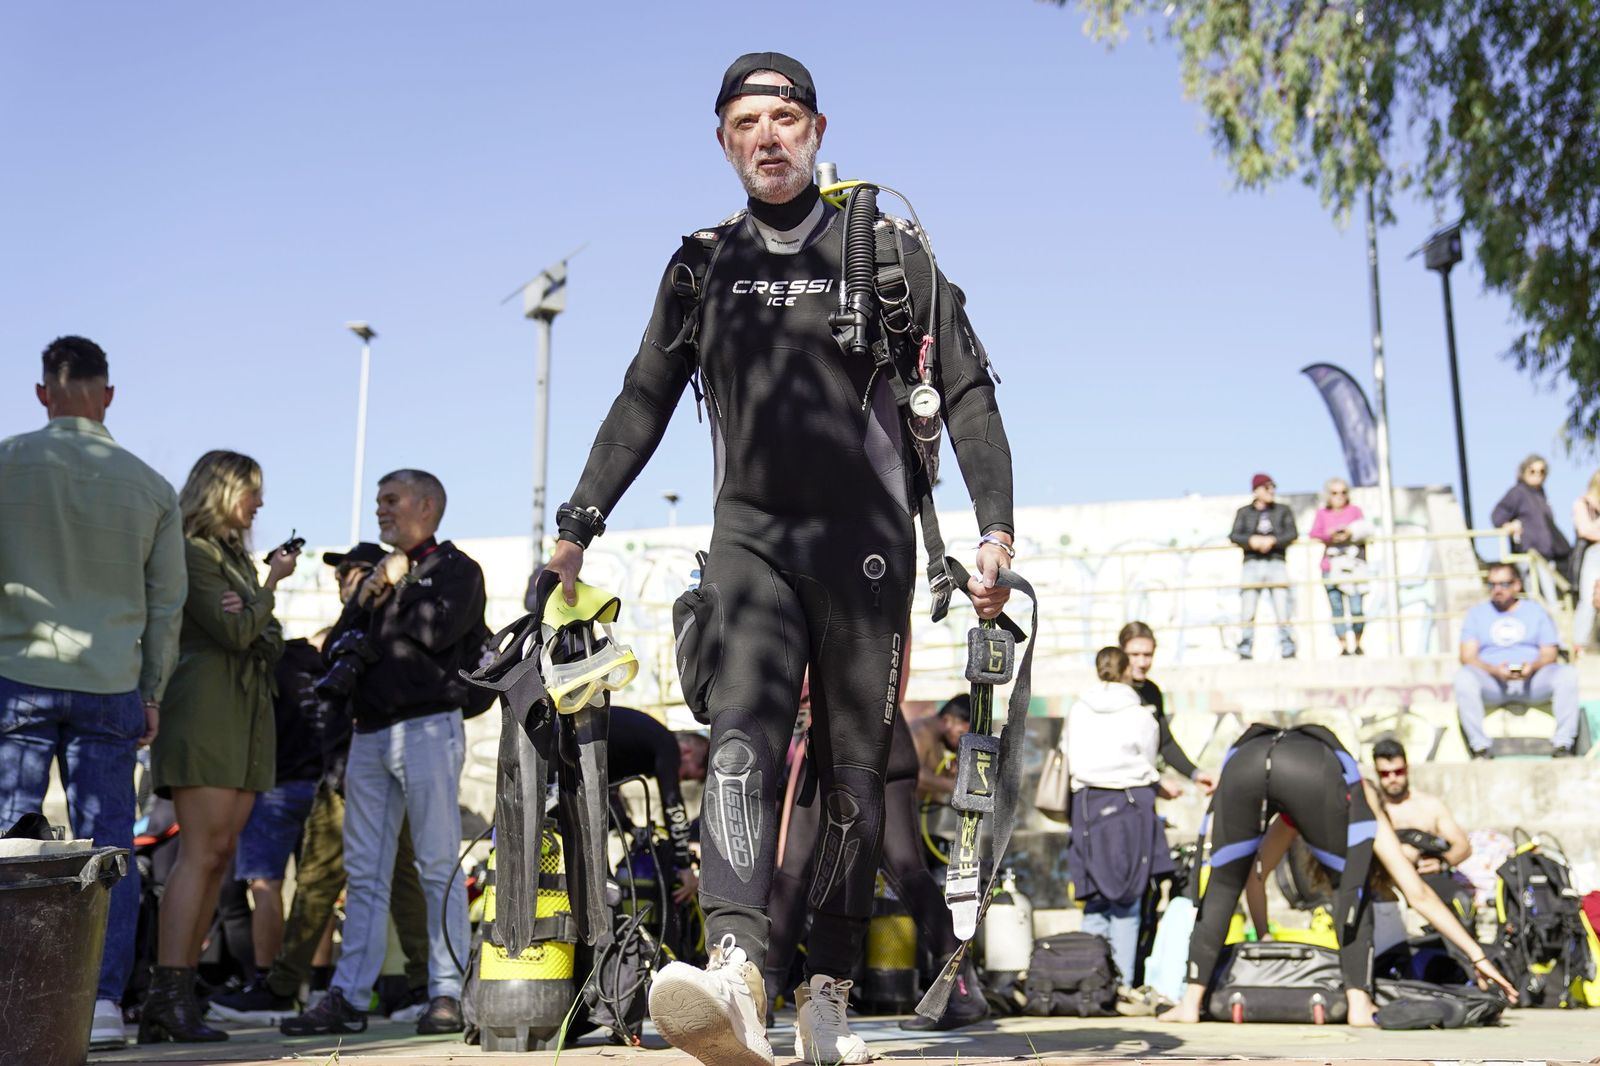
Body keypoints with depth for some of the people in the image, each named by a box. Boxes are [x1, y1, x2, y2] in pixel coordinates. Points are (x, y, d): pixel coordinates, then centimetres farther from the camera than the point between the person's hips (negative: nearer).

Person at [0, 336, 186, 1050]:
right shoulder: (152, 487, 6)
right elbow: (168, 602, 9)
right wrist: (151, 694, 16)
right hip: (109, 688, 2)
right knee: (108, 846, 5)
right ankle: (103, 1003, 5)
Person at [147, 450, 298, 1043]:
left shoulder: (238, 557, 24)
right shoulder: (192, 552, -4)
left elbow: (271, 643, 17)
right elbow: (235, 632, -12)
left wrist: (252, 617, -5)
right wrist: (272, 585, 2)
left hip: (246, 718, 9)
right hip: (205, 711, -9)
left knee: (219, 855, 3)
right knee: (202, 853, -14)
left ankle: (181, 990, 4)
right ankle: (166, 999, -14)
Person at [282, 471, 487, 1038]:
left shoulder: (456, 568, 5)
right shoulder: (380, 572, 25)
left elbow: (439, 628, -14)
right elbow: (336, 645, 18)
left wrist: (396, 587, 0)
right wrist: (366, 599, -1)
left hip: (427, 729, -7)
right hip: (369, 735, 7)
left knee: (439, 867, -5)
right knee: (364, 873, 5)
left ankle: (446, 995, -2)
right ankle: (347, 998, 6)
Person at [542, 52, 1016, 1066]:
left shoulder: (887, 251, 4)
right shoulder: (701, 267, 13)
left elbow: (967, 393, 3)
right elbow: (644, 402, 18)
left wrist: (997, 529, -7)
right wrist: (580, 523, 13)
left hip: (864, 541, -1)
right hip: (750, 536, 1)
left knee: (854, 780, 1)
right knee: (742, 739, -21)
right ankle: (735, 978, -36)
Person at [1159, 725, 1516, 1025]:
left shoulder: (1291, 821, 48)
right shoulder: (1369, 814, 39)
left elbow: (1254, 878, 50)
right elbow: (1418, 893, 34)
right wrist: (1478, 956, 39)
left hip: (1243, 759, 3)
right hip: (1314, 770, -3)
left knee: (1223, 885, 21)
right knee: (1353, 888, 21)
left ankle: (1191, 1001, 13)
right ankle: (1359, 1004, 10)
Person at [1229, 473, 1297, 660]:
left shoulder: (1283, 511, 15)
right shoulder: (1244, 512, 15)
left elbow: (1292, 533, 0)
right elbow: (1234, 535, 1)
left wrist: (1272, 540, -15)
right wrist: (1252, 540, -17)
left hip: (1276, 562, 0)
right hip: (1252, 563, 0)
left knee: (1283, 609, -8)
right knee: (1247, 612, -6)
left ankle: (1288, 650, -6)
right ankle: (1245, 653, -4)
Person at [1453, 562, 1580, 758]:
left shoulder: (1536, 611, 20)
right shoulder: (1477, 613, 17)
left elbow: (1550, 653, 9)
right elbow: (1467, 656, 4)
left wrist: (1533, 666, -15)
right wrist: (1495, 670, -16)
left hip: (1533, 681, 1)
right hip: (1492, 682, -1)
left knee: (1568, 672, -29)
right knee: (1463, 677, -34)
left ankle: (1562, 744, -26)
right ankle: (1480, 747, -32)